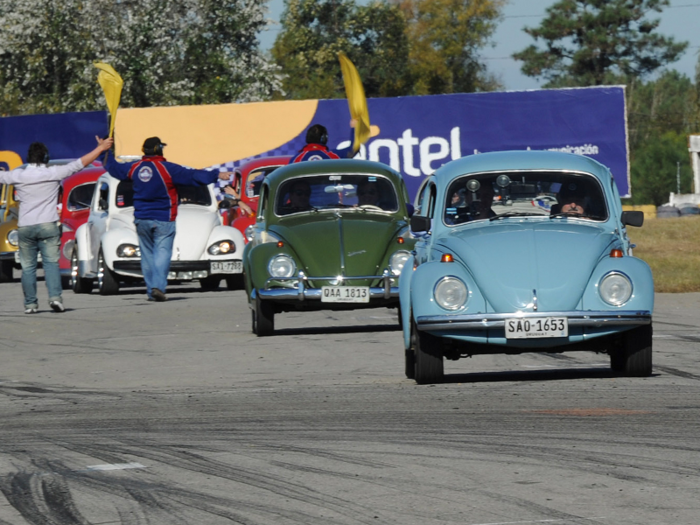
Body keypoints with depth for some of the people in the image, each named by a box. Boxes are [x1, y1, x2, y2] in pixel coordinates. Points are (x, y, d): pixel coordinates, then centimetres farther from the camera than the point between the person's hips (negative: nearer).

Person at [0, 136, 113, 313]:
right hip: (48, 226, -1)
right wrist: (101, 148, 9)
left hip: (25, 227, 1)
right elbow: (80, 163, 0)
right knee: (51, 263, 1)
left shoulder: (18, 175, -1)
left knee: (28, 267, 7)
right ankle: (55, 296, -16)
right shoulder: (53, 173, -3)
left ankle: (30, 304, 7)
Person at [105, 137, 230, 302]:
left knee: (147, 254, 10)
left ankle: (151, 290, 10)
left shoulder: (135, 167, 5)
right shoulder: (167, 168, -11)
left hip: (141, 220, 5)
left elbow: (114, 169, 22)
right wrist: (217, 175, -12)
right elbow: (192, 176, -15)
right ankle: (158, 286, -23)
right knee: (162, 252, -7)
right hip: (163, 219, -5)